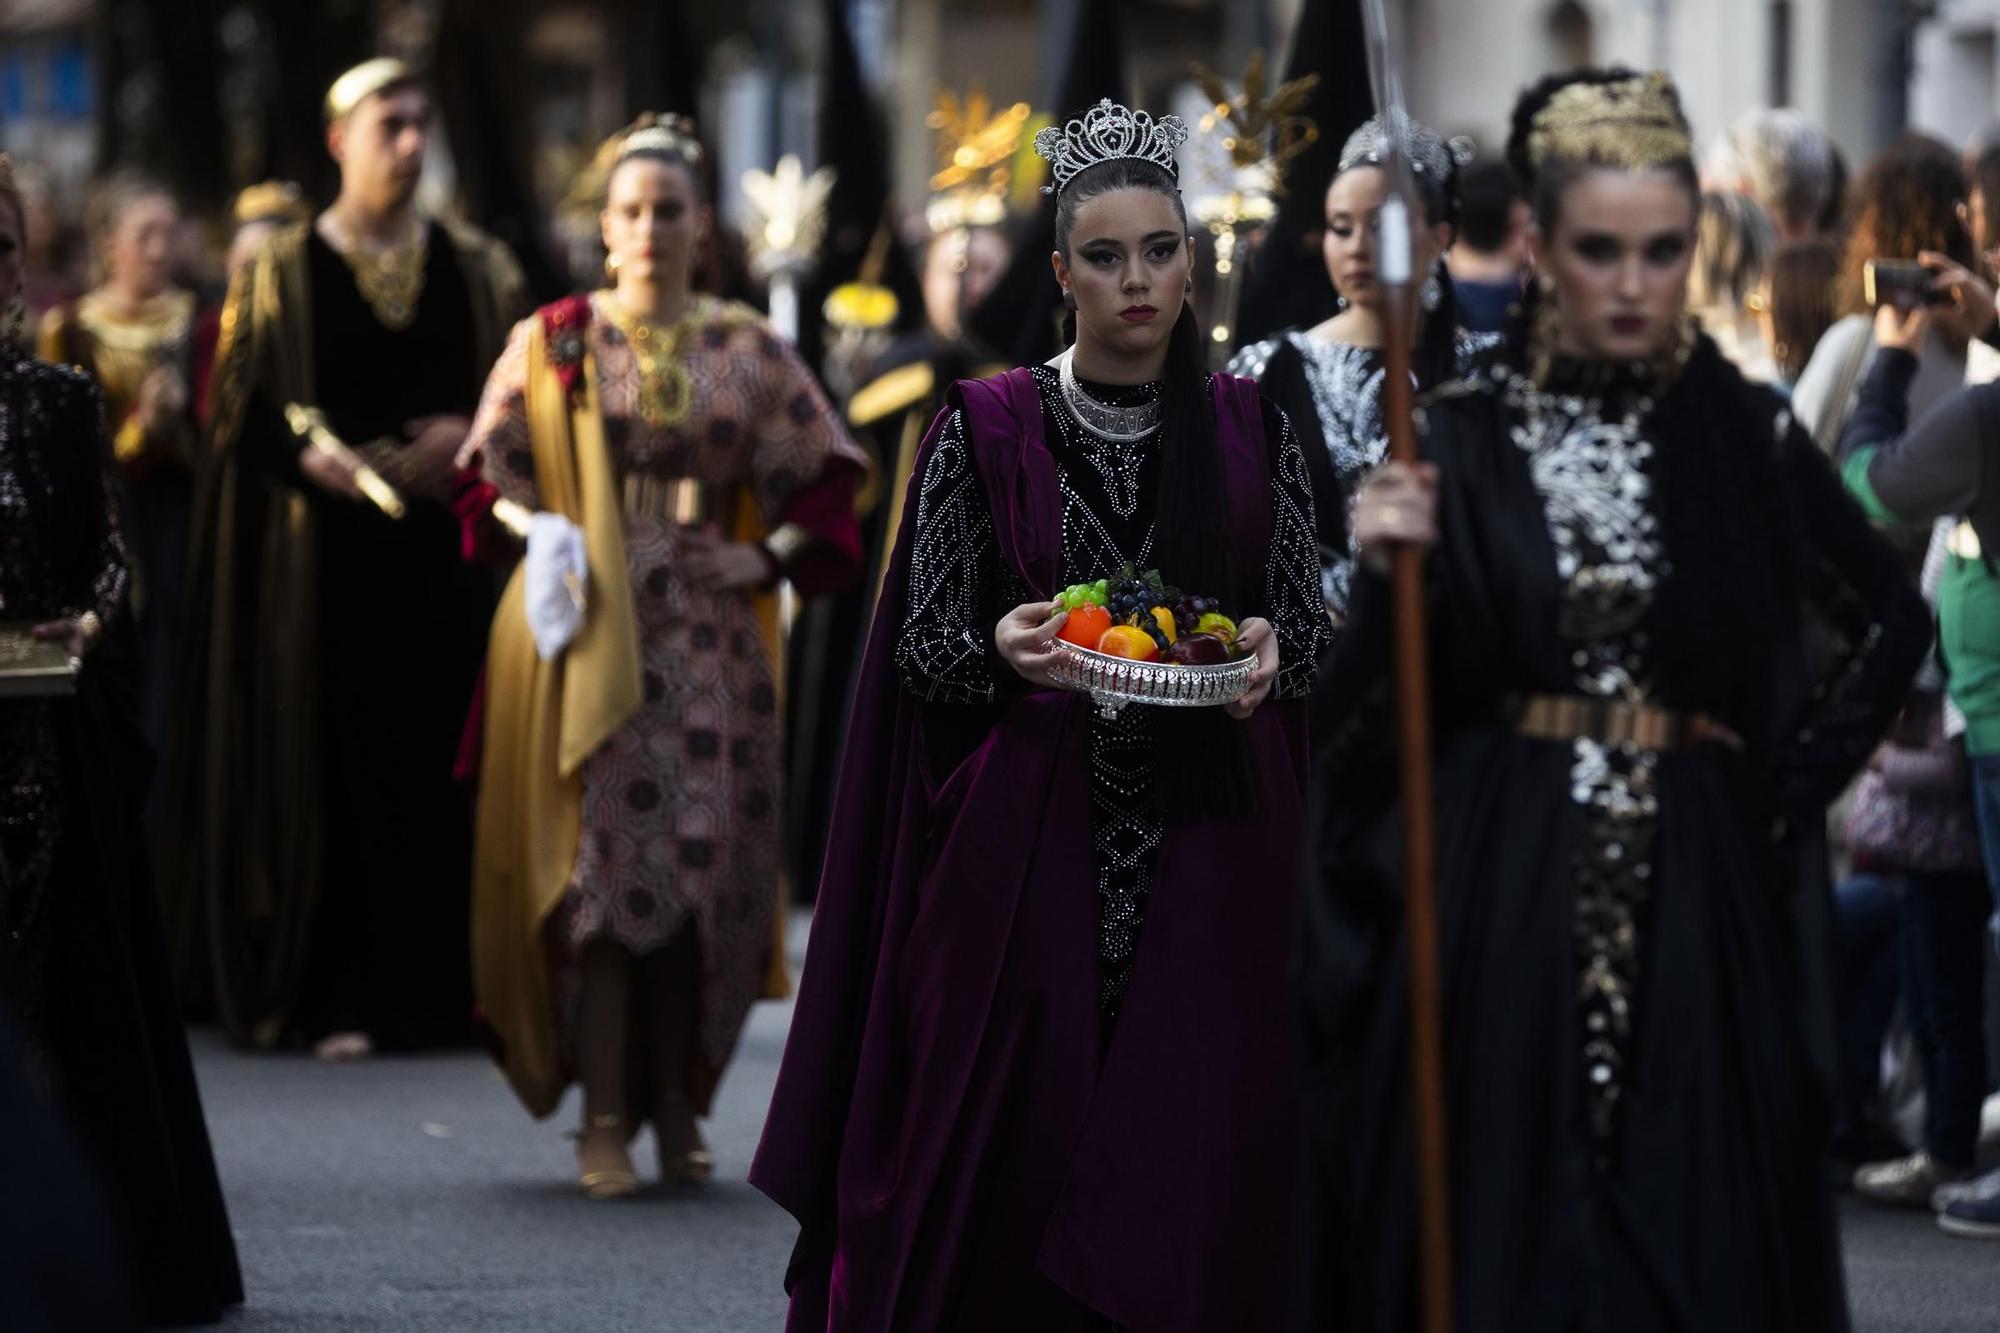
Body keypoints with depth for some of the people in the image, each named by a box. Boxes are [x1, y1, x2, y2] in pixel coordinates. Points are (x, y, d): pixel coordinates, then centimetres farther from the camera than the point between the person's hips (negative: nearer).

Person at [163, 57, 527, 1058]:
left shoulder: (477, 270, 12)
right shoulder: (282, 272, 4)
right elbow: (238, 409, -1)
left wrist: (469, 434, -9)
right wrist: (312, 456, -19)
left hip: (450, 552, 2)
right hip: (327, 553, -2)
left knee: (448, 761, -1)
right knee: (340, 761, -6)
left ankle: (449, 984, 7)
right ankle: (342, 998, -3)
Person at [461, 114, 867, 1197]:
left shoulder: (749, 355, 9)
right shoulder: (551, 346, 7)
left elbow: (819, 486, 8)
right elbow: (500, 481, 8)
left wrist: (766, 557, -7)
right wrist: (546, 549, -9)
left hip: (706, 635, 1)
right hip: (588, 634, -1)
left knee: (703, 862, -1)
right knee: (601, 858, -7)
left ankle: (675, 1102, 11)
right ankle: (603, 1117, -4)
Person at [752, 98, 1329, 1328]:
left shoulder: (1253, 430, 7)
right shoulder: (986, 430, 2)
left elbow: (1313, 622, 10)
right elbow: (922, 646, 3)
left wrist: (1271, 655, -12)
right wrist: (1003, 655, -18)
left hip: (1210, 852, 1)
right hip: (1033, 846, -1)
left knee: (1194, 1159, -3)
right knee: (1015, 1156, -4)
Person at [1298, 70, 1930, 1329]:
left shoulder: (1748, 436, 2)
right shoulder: (1460, 435, 0)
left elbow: (1894, 619, 14)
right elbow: (1380, 703, -1)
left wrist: (1788, 790, 6)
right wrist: (1385, 571, -19)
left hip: (1694, 900, 1)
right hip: (1502, 894, -1)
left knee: (1691, 1227, 2)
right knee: (1500, 1225, 0)